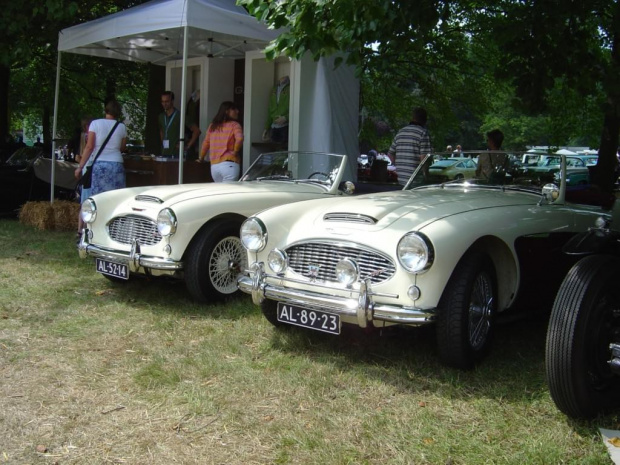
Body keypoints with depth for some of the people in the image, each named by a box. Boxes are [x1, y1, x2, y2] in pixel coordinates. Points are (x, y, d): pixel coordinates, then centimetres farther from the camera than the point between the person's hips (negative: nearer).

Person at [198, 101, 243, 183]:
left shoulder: (212, 126, 14)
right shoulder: (234, 125, -2)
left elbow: (206, 143, 19)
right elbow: (239, 139, -20)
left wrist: (201, 158, 30)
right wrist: (235, 151, -5)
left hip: (214, 166, 6)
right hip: (229, 165, -6)